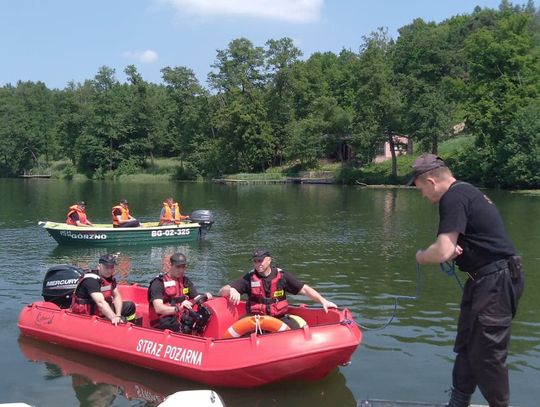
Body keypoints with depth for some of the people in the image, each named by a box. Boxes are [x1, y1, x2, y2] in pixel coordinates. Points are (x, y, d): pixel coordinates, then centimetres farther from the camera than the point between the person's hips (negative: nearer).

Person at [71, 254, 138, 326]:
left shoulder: (110, 277, 2)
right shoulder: (91, 280, -25)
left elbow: (116, 296, 0)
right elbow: (100, 303, -37)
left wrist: (118, 315, -17)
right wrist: (114, 318, -49)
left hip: (103, 311, 9)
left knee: (130, 306, 1)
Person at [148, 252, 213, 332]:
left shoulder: (186, 281, 17)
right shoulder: (159, 283, -4)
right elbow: (158, 309, -17)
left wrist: (205, 297, -12)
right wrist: (178, 309, -33)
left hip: (182, 319, 6)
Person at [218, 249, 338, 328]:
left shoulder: (282, 276, 3)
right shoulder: (249, 278, 2)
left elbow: (304, 289, 4)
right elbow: (222, 291, -1)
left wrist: (323, 301, -9)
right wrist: (231, 290, -25)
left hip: (280, 318, 1)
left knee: (296, 327, -24)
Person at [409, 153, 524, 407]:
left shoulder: (454, 198, -18)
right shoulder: (466, 191, 14)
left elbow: (442, 252, -25)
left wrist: (421, 256, -5)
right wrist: (454, 250, -2)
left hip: (495, 282, -11)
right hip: (486, 279, 11)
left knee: (486, 353, -2)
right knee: (466, 346, 18)